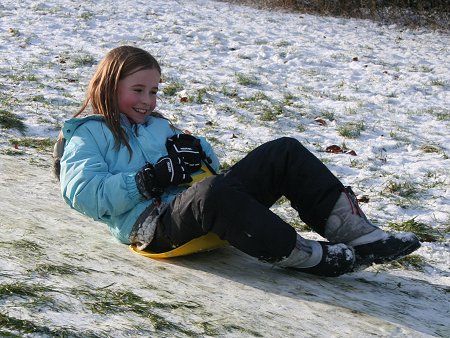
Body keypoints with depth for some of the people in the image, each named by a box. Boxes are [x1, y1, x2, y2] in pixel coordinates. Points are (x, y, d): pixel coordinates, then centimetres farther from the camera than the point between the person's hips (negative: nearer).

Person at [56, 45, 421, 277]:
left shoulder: (157, 124, 31)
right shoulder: (87, 134, 9)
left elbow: (212, 166, 28)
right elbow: (83, 194, -10)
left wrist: (195, 149, 3)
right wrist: (149, 181, -16)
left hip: (204, 206, 8)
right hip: (154, 222, -7)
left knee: (284, 151, -9)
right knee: (213, 190, -42)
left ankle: (355, 232, -18)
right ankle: (307, 256, -31)